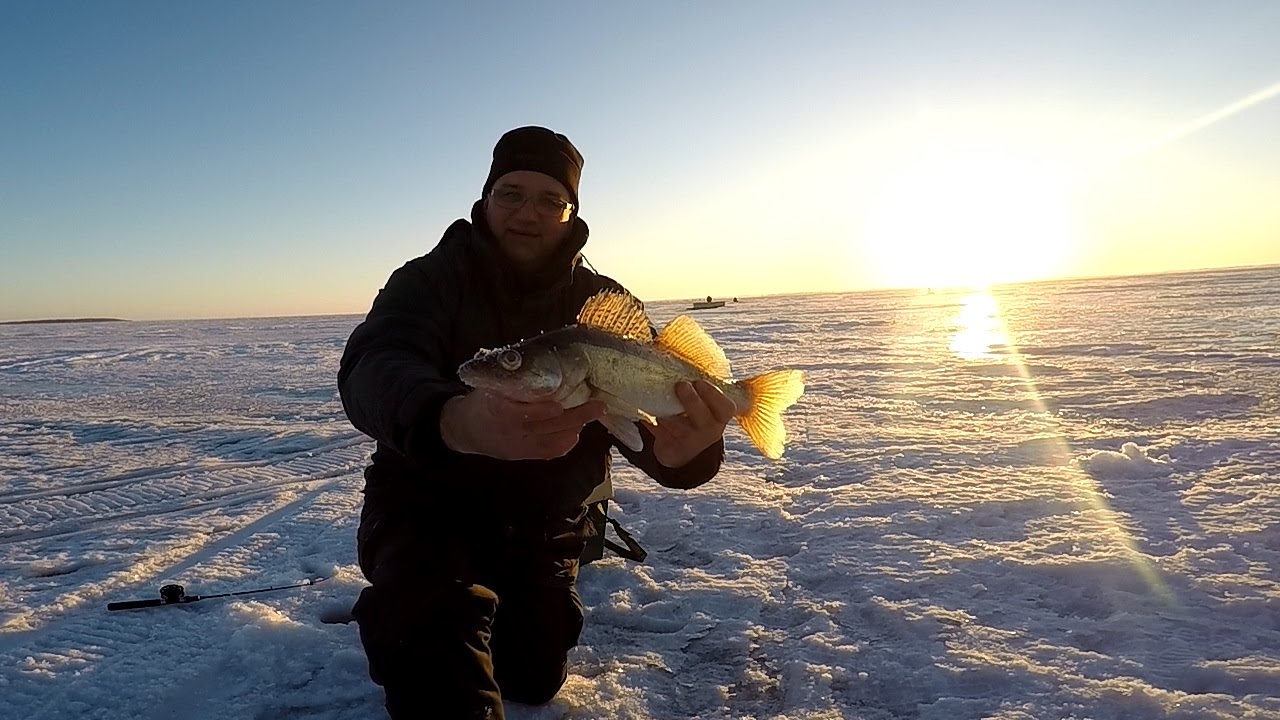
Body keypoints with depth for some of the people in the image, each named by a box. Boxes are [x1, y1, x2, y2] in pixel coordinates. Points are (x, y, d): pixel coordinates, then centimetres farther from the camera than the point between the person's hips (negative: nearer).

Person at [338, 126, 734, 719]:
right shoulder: (433, 279, -17)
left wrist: (677, 451, -50)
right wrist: (456, 422, -61)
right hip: (427, 509, -3)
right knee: (439, 657, -33)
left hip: (542, 526, 4)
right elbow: (373, 369, -37)